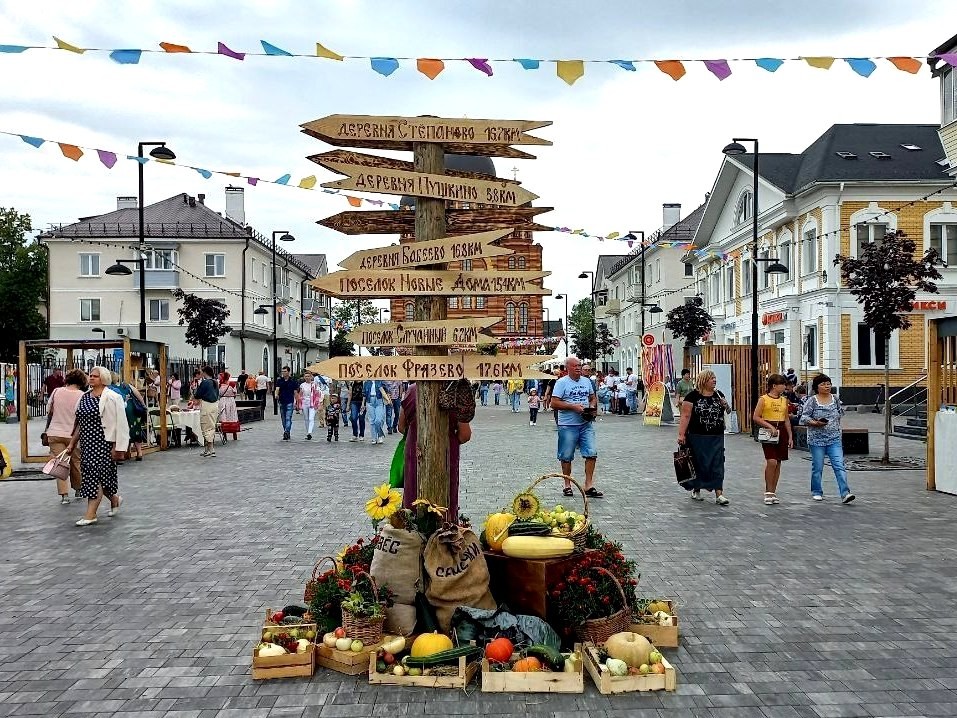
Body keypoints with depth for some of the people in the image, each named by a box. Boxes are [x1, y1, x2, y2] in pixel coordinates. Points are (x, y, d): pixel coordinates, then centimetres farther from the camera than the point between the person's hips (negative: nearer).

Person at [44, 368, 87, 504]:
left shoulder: (56, 391, -1)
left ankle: (64, 494, -1)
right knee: (76, 462, 15)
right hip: (73, 434, -1)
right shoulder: (82, 395, -8)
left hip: (55, 433, 1)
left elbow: (49, 412, 7)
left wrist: (47, 429, 20)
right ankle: (78, 490, 27)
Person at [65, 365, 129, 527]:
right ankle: (115, 499, 34)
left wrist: (119, 447, -17)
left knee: (96, 476, -8)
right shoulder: (84, 397, 13)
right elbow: (80, 424, 21)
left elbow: (120, 424, -13)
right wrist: (72, 443, 18)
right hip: (87, 443, 8)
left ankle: (90, 514, -4)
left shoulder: (111, 398, -10)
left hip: (103, 442, -8)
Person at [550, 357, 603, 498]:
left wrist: (592, 407, 0)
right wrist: (573, 406, -18)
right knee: (566, 457, 5)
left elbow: (593, 398, 22)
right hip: (568, 426, -4)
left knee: (591, 453, -4)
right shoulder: (561, 382, -7)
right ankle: (567, 485, 20)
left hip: (586, 424, 4)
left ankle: (589, 486, 2)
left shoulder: (587, 381, 11)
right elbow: (554, 403, -13)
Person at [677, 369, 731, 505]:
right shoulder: (693, 396, -7)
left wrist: (726, 405, -4)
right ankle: (696, 490, 24)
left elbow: (728, 412, 19)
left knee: (717, 464, 0)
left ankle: (719, 494, 0)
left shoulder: (719, 395, 9)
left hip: (717, 437, 4)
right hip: (697, 437, -4)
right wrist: (681, 434, -16)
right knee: (698, 464, 7)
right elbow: (685, 416, -10)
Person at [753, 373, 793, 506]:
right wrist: (770, 426, -18)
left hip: (781, 432, 6)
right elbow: (755, 417, -9)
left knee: (778, 463, 6)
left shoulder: (784, 400, 12)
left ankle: (773, 492, 15)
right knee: (771, 462, -14)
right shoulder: (764, 399, -5)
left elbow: (786, 420, 16)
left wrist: (790, 436, 13)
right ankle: (768, 492, -3)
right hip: (768, 433, -6)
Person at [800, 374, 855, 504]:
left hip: (834, 439, 3)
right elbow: (803, 418, -8)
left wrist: (836, 425, 15)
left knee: (839, 466, -8)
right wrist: (815, 423, -23)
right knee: (817, 468, 5)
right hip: (817, 439, -3)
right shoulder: (812, 401, -5)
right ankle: (817, 492, 21)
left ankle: (845, 493, -12)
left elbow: (841, 412, 24)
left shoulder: (835, 399, 8)